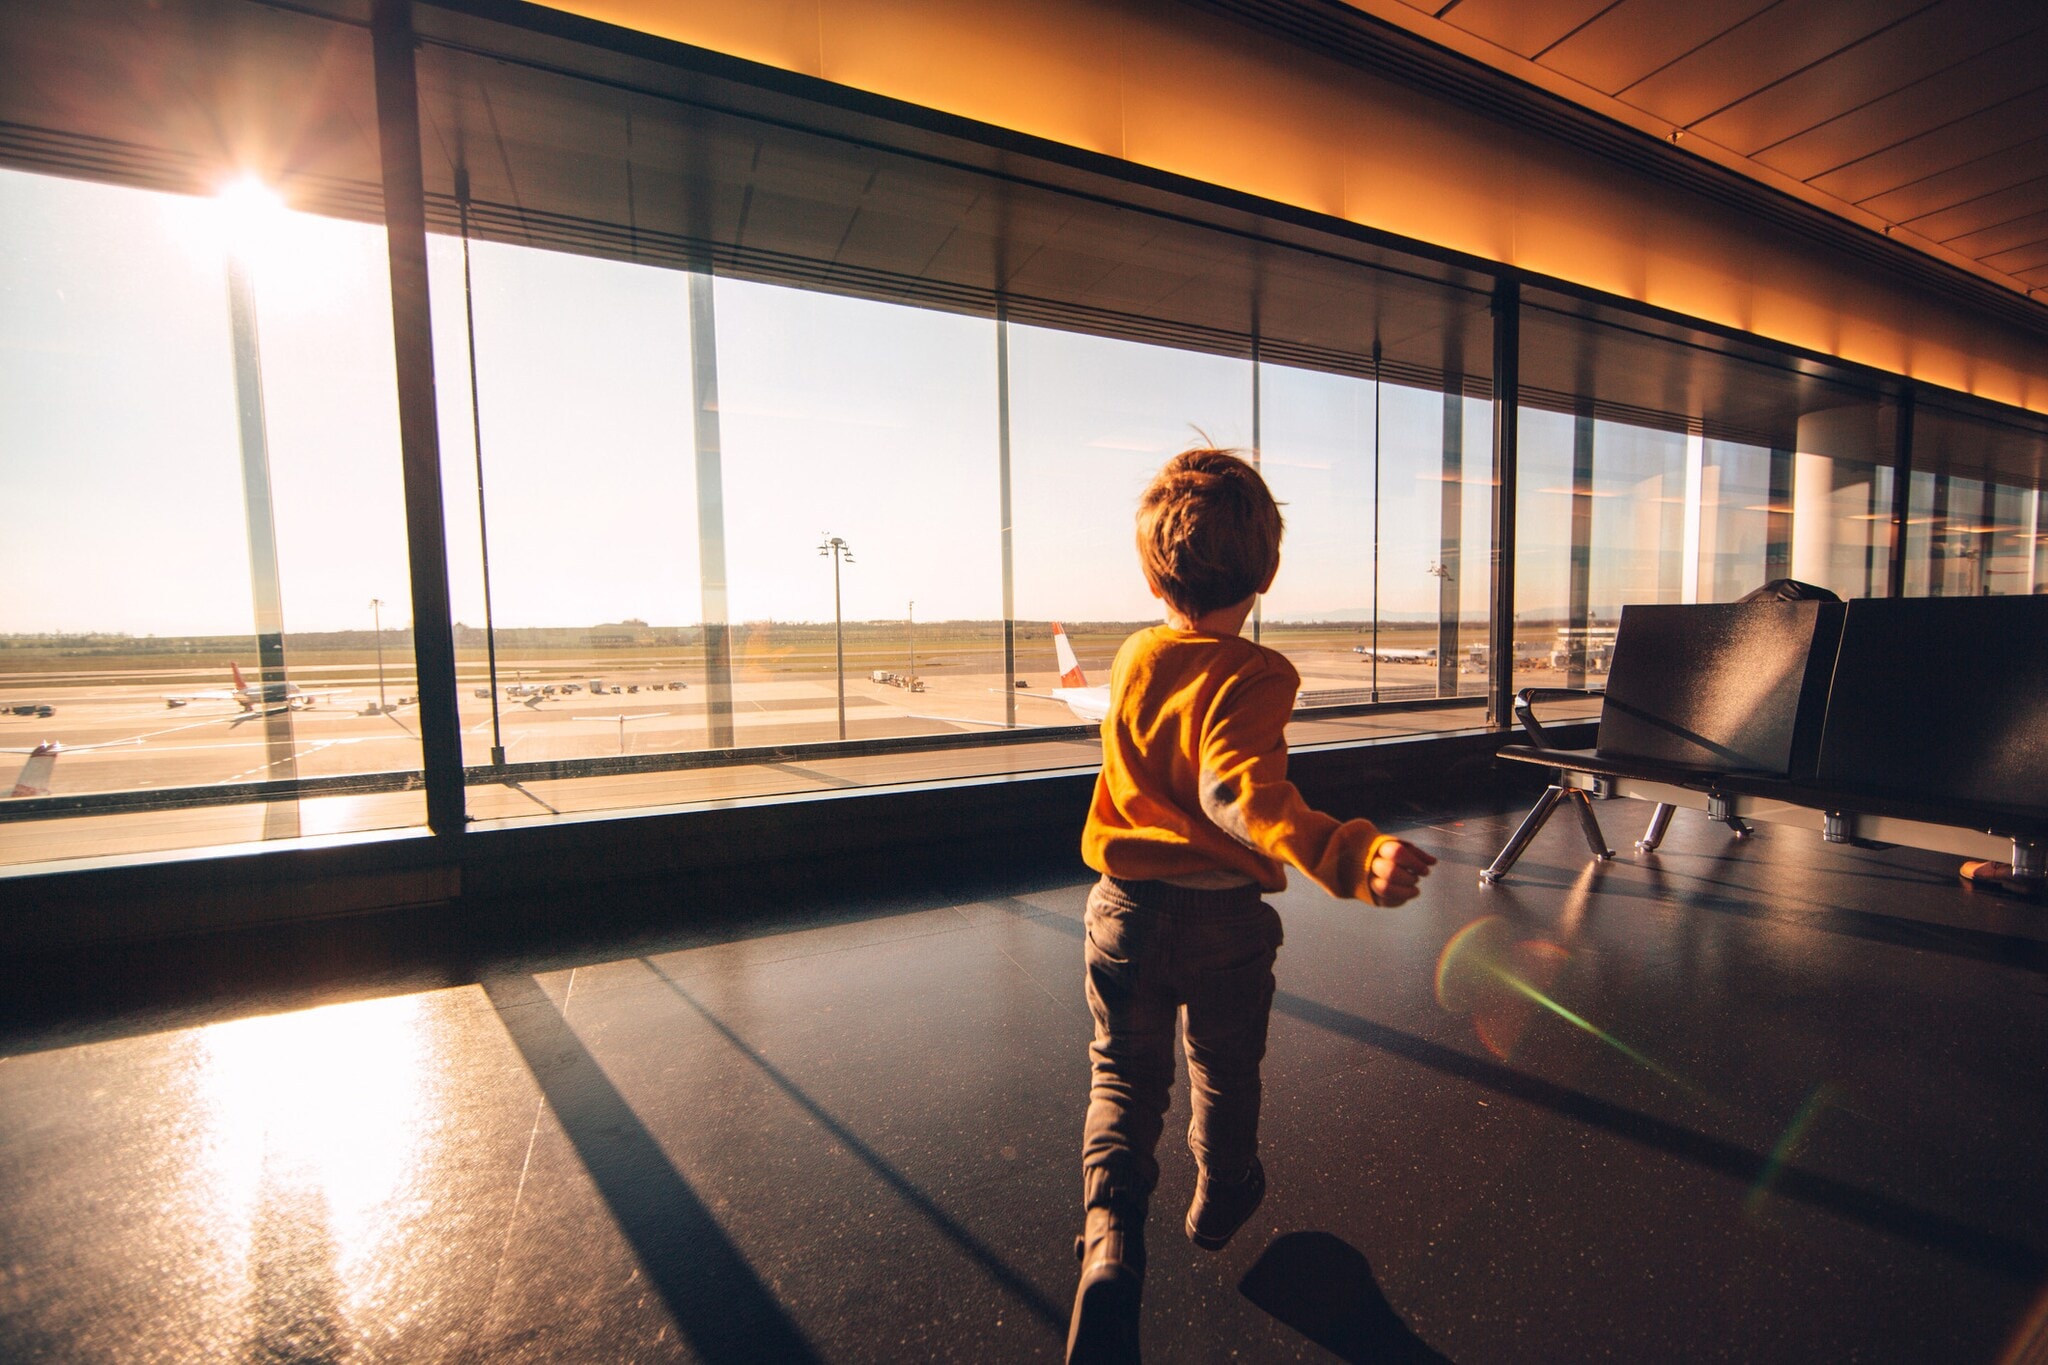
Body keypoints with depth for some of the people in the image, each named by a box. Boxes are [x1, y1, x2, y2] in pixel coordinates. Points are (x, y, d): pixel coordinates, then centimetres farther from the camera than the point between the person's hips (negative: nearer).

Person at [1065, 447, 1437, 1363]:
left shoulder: (1132, 659, -2)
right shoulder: (1252, 675, -20)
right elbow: (1241, 791, -36)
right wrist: (1352, 856, -46)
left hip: (1127, 908, 3)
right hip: (1226, 917, -2)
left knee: (1124, 1078, 15)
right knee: (1225, 1071, 23)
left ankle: (1110, 1241, -1)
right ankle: (1220, 1201, 47)